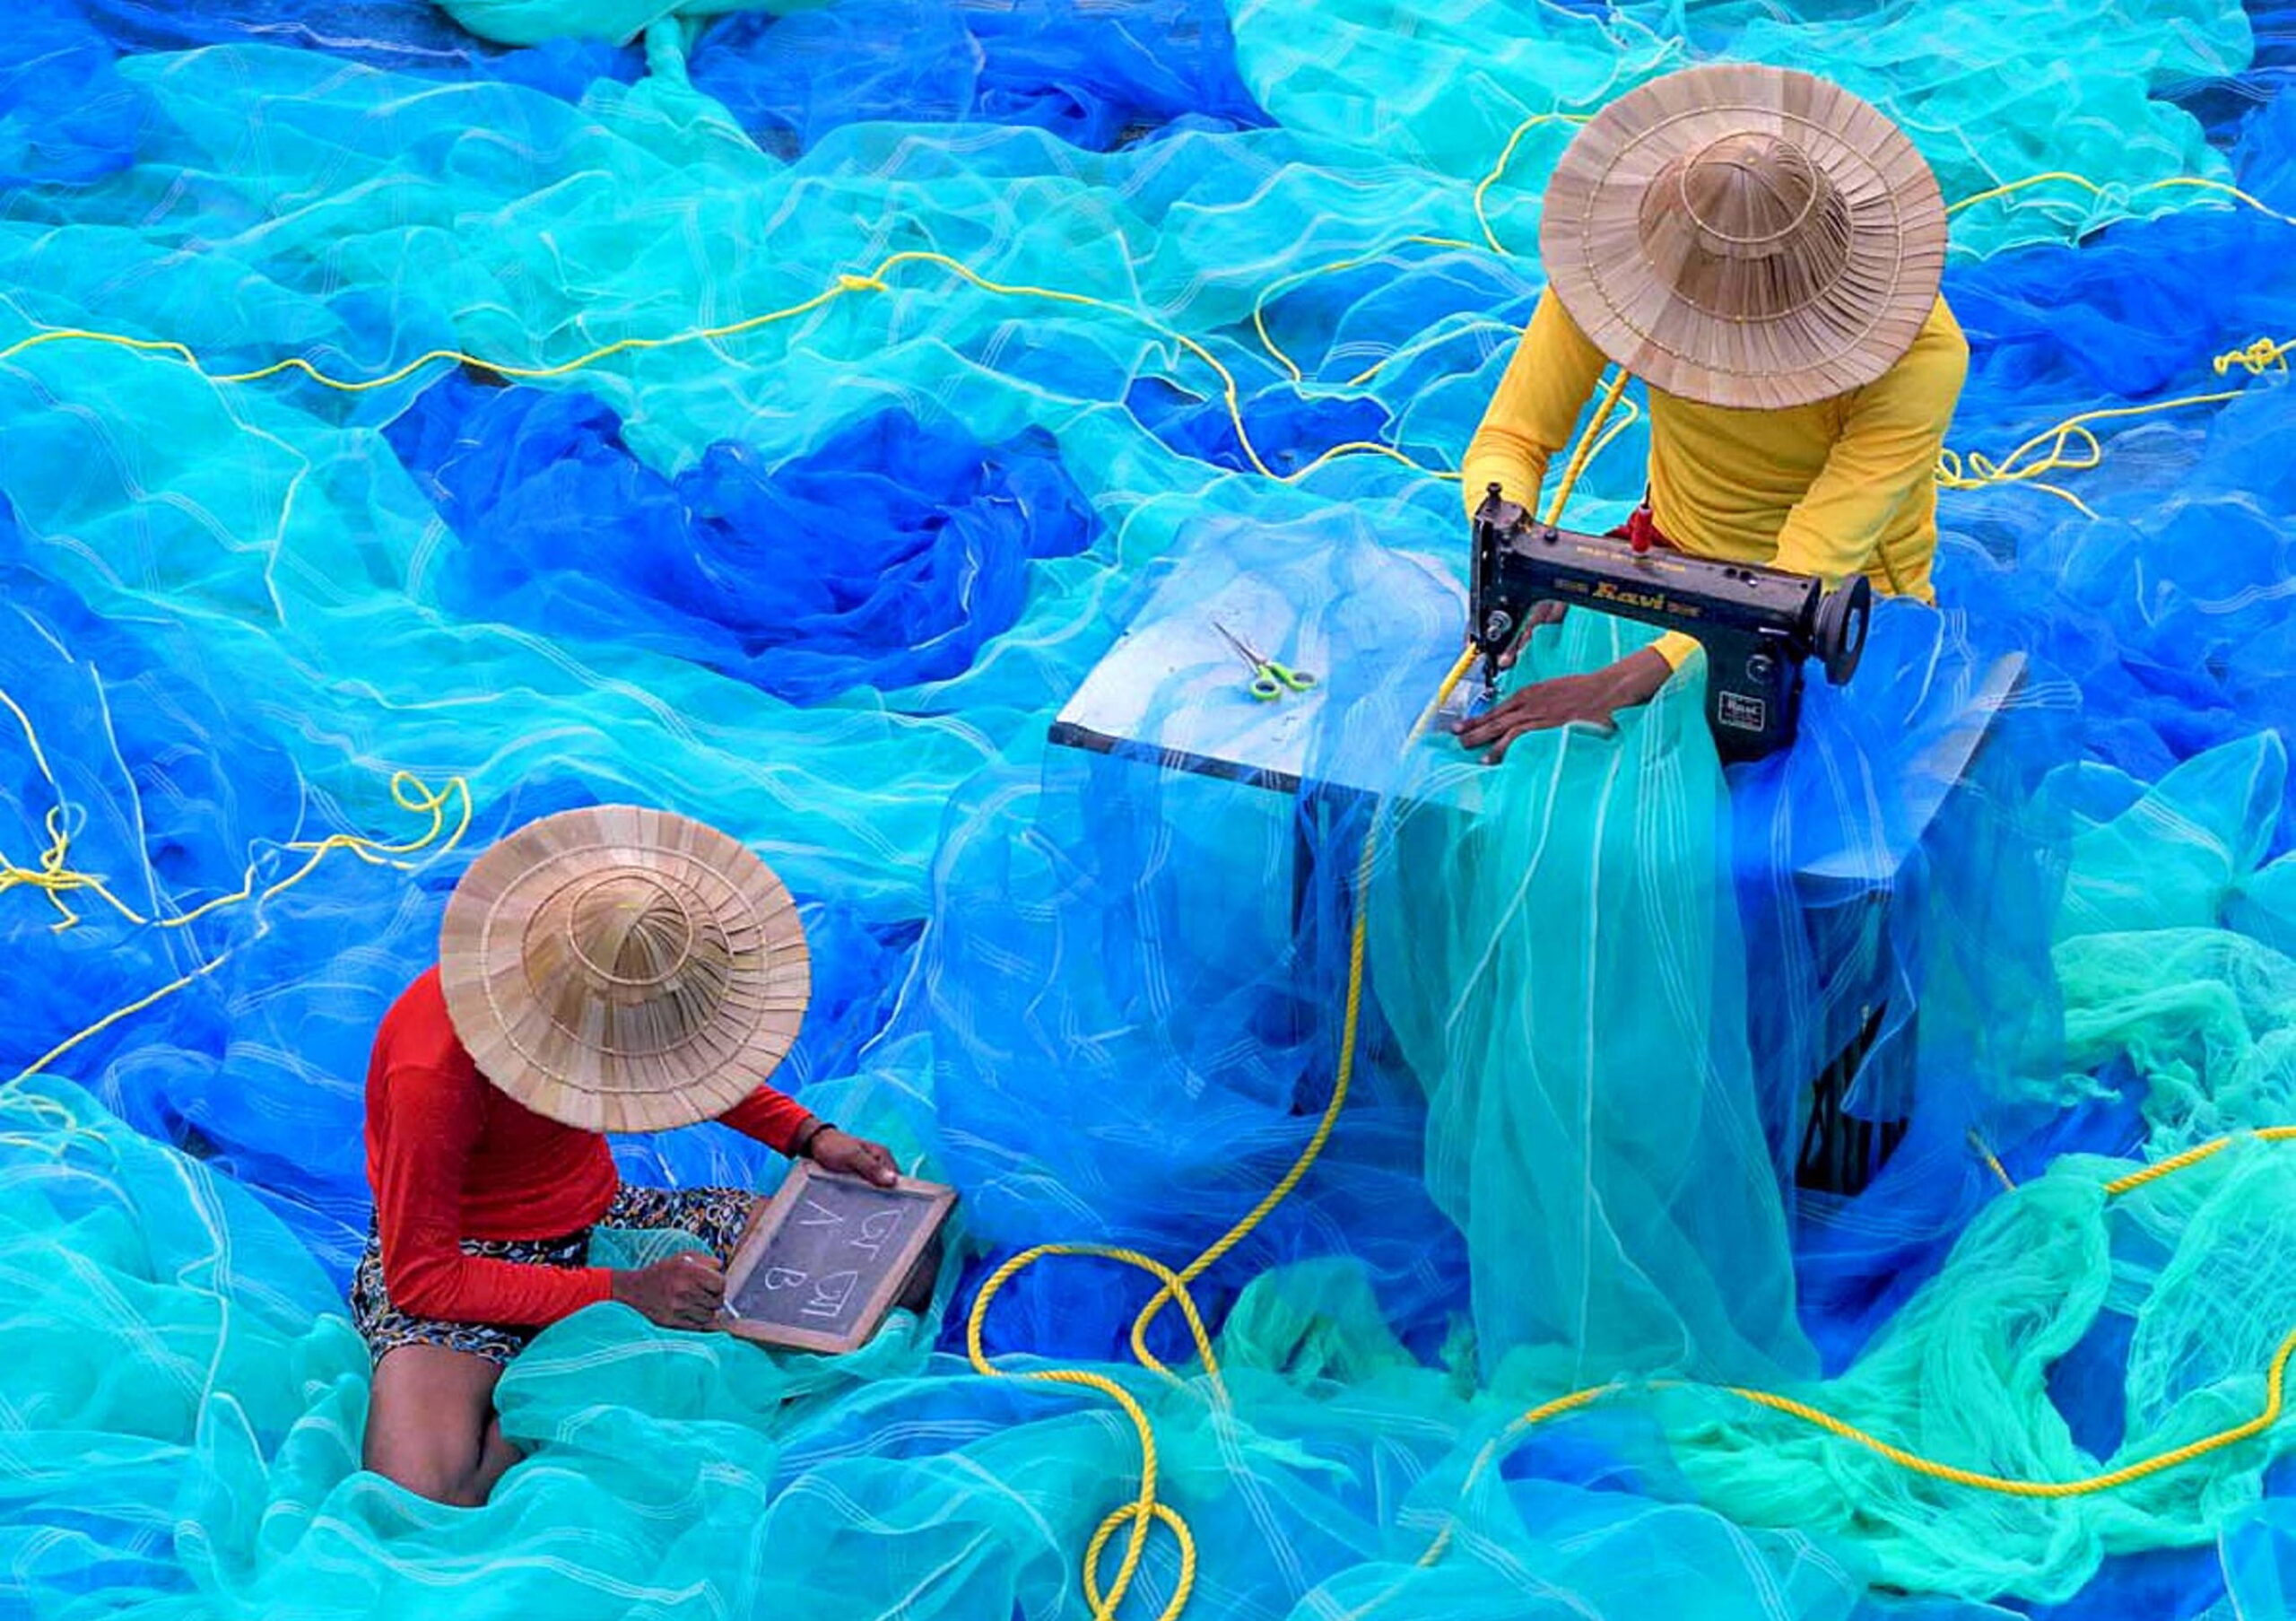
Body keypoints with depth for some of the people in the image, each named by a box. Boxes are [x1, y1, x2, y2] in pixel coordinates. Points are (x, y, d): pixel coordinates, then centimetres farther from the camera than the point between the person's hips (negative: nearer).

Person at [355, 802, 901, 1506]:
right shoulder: (438, 1070, -32)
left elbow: (684, 1062, 12)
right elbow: (422, 1279, -25)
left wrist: (809, 1136, -4)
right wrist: (623, 1293, -28)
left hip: (596, 1221, 6)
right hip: (457, 1264, -6)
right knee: (426, 1496, -37)